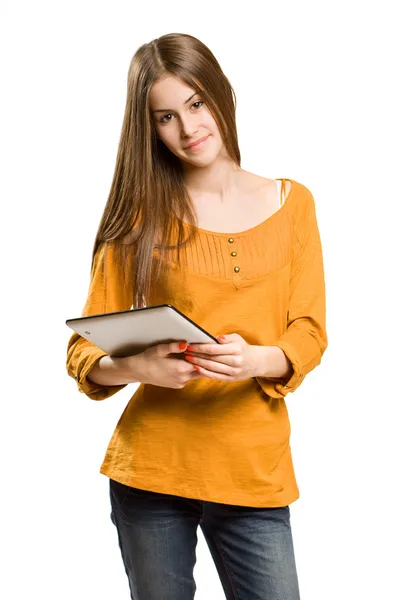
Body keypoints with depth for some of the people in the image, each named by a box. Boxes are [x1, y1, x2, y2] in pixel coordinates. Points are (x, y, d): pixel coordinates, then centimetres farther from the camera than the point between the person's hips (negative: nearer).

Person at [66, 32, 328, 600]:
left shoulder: (291, 202, 5)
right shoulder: (140, 213, 1)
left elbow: (309, 331, 2)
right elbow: (83, 349, 0)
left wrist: (255, 360, -20)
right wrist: (133, 368, -22)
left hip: (256, 469, 1)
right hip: (152, 468, 0)